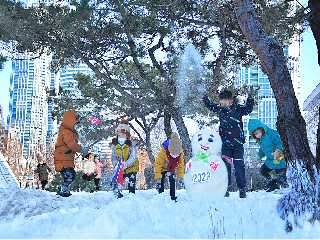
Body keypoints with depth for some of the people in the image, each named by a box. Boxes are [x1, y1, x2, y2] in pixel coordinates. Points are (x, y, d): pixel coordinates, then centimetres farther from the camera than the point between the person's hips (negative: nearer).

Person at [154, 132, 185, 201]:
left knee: (172, 182, -5)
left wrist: (180, 176, -6)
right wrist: (158, 177, -31)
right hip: (163, 168, -3)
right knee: (161, 183, -10)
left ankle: (173, 197, 3)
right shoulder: (164, 150, -37)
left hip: (172, 169, 3)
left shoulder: (181, 153, -23)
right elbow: (158, 164, -31)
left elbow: (181, 165, -7)